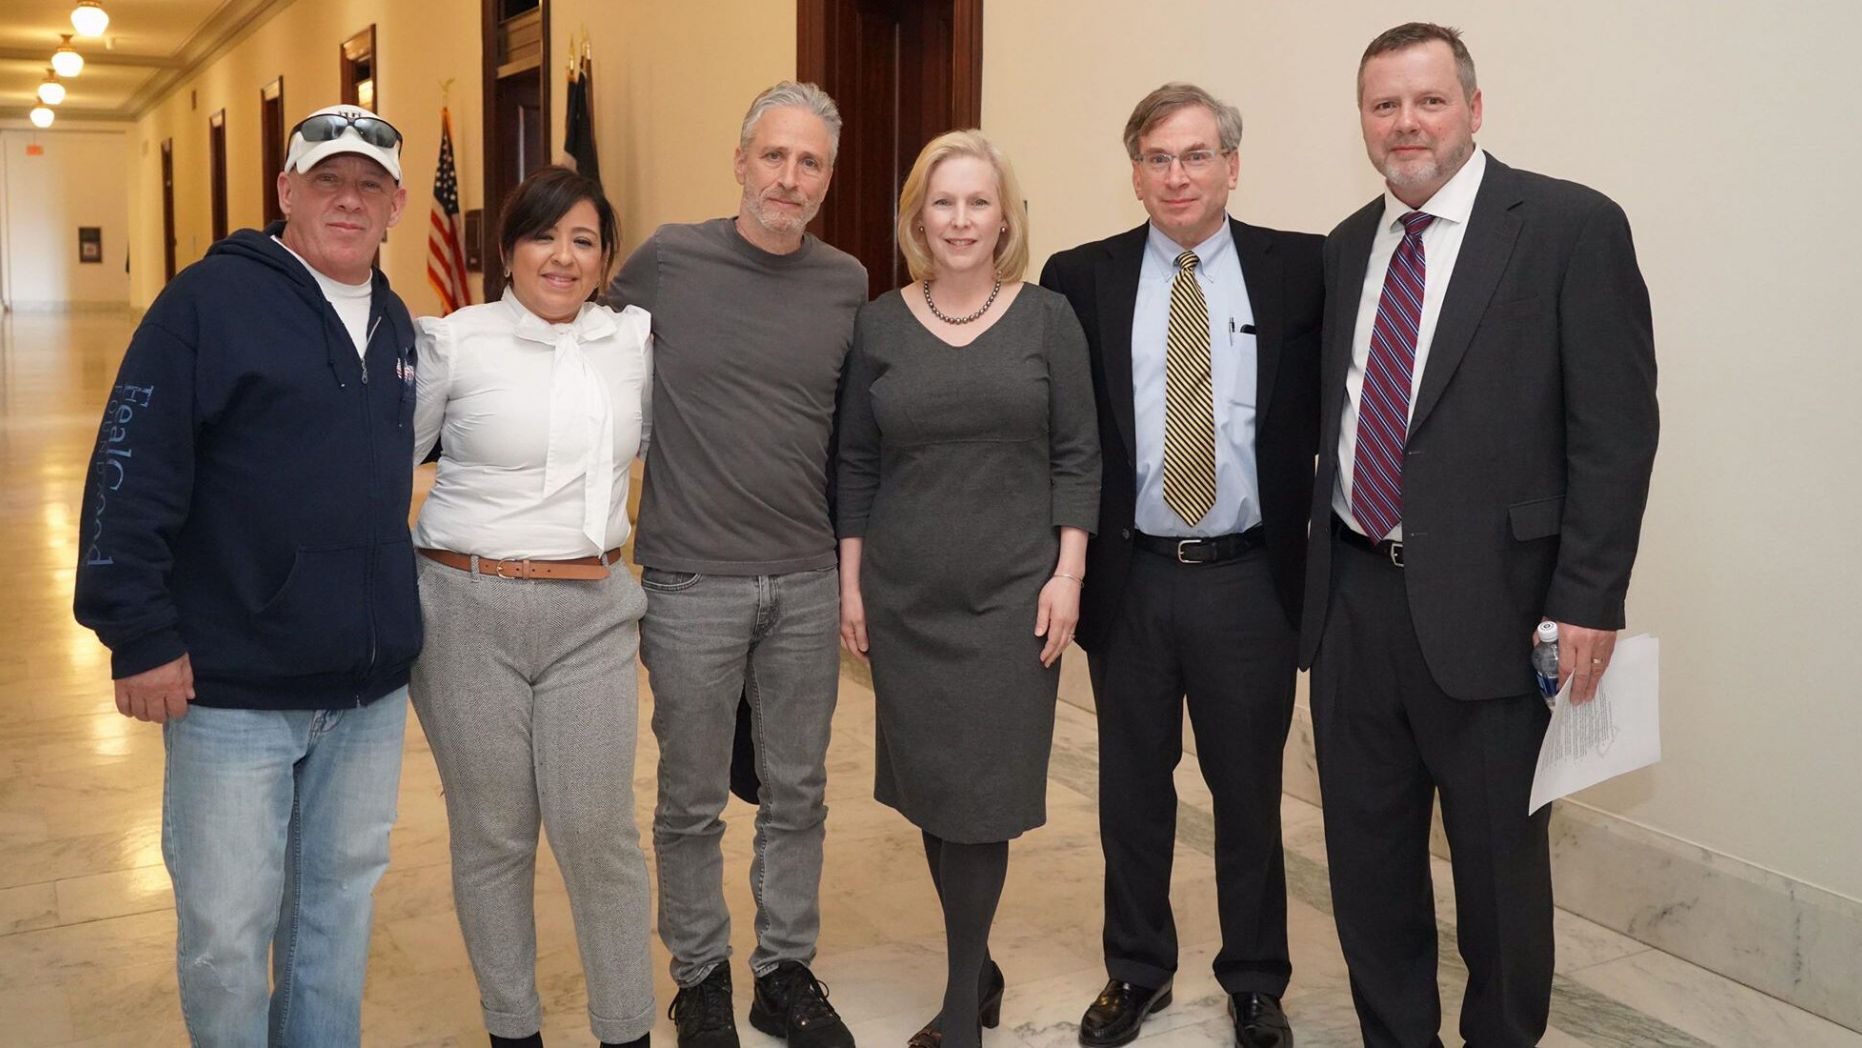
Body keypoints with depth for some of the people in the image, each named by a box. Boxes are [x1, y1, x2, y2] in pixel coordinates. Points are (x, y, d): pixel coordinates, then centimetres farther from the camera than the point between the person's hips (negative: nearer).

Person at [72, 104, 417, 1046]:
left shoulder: (396, 325, 11)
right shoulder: (211, 300, -9)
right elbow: (130, 474, -14)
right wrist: (139, 636, -17)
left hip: (371, 688, 6)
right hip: (234, 692, -6)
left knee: (342, 901, 17)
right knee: (226, 929, 5)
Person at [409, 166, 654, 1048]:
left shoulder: (636, 338, 4)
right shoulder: (453, 341, -4)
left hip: (592, 615, 2)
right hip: (469, 611, -1)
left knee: (596, 827, 0)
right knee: (492, 833, 8)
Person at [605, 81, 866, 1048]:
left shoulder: (847, 285, 3)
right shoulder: (665, 261, -5)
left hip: (806, 584, 3)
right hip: (692, 584, -2)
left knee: (796, 794, 13)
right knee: (693, 802, 10)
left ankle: (785, 971, 30)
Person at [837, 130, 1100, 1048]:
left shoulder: (1048, 319, 0)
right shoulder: (879, 323, 3)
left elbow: (1077, 456, 0)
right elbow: (854, 462, 6)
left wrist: (1068, 573, -7)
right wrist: (848, 581, 3)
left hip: (1013, 592, -2)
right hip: (904, 594, 2)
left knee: (983, 792, 1)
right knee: (928, 785, 8)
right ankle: (977, 968, 30)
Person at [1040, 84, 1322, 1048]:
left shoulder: (1301, 269, -1)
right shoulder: (1080, 279, 1)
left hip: (1249, 577, -1)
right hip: (1127, 577, 1)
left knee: (1249, 790, 12)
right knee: (1132, 788, 14)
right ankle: (1137, 970, 33)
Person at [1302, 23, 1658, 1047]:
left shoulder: (1572, 226, -6)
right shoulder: (1344, 249, 11)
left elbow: (1614, 426, -10)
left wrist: (1588, 600, -14)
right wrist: (1313, 567, 7)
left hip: (1486, 603, -5)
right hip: (1352, 595, 5)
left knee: (1499, 862, 9)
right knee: (1366, 849, 15)